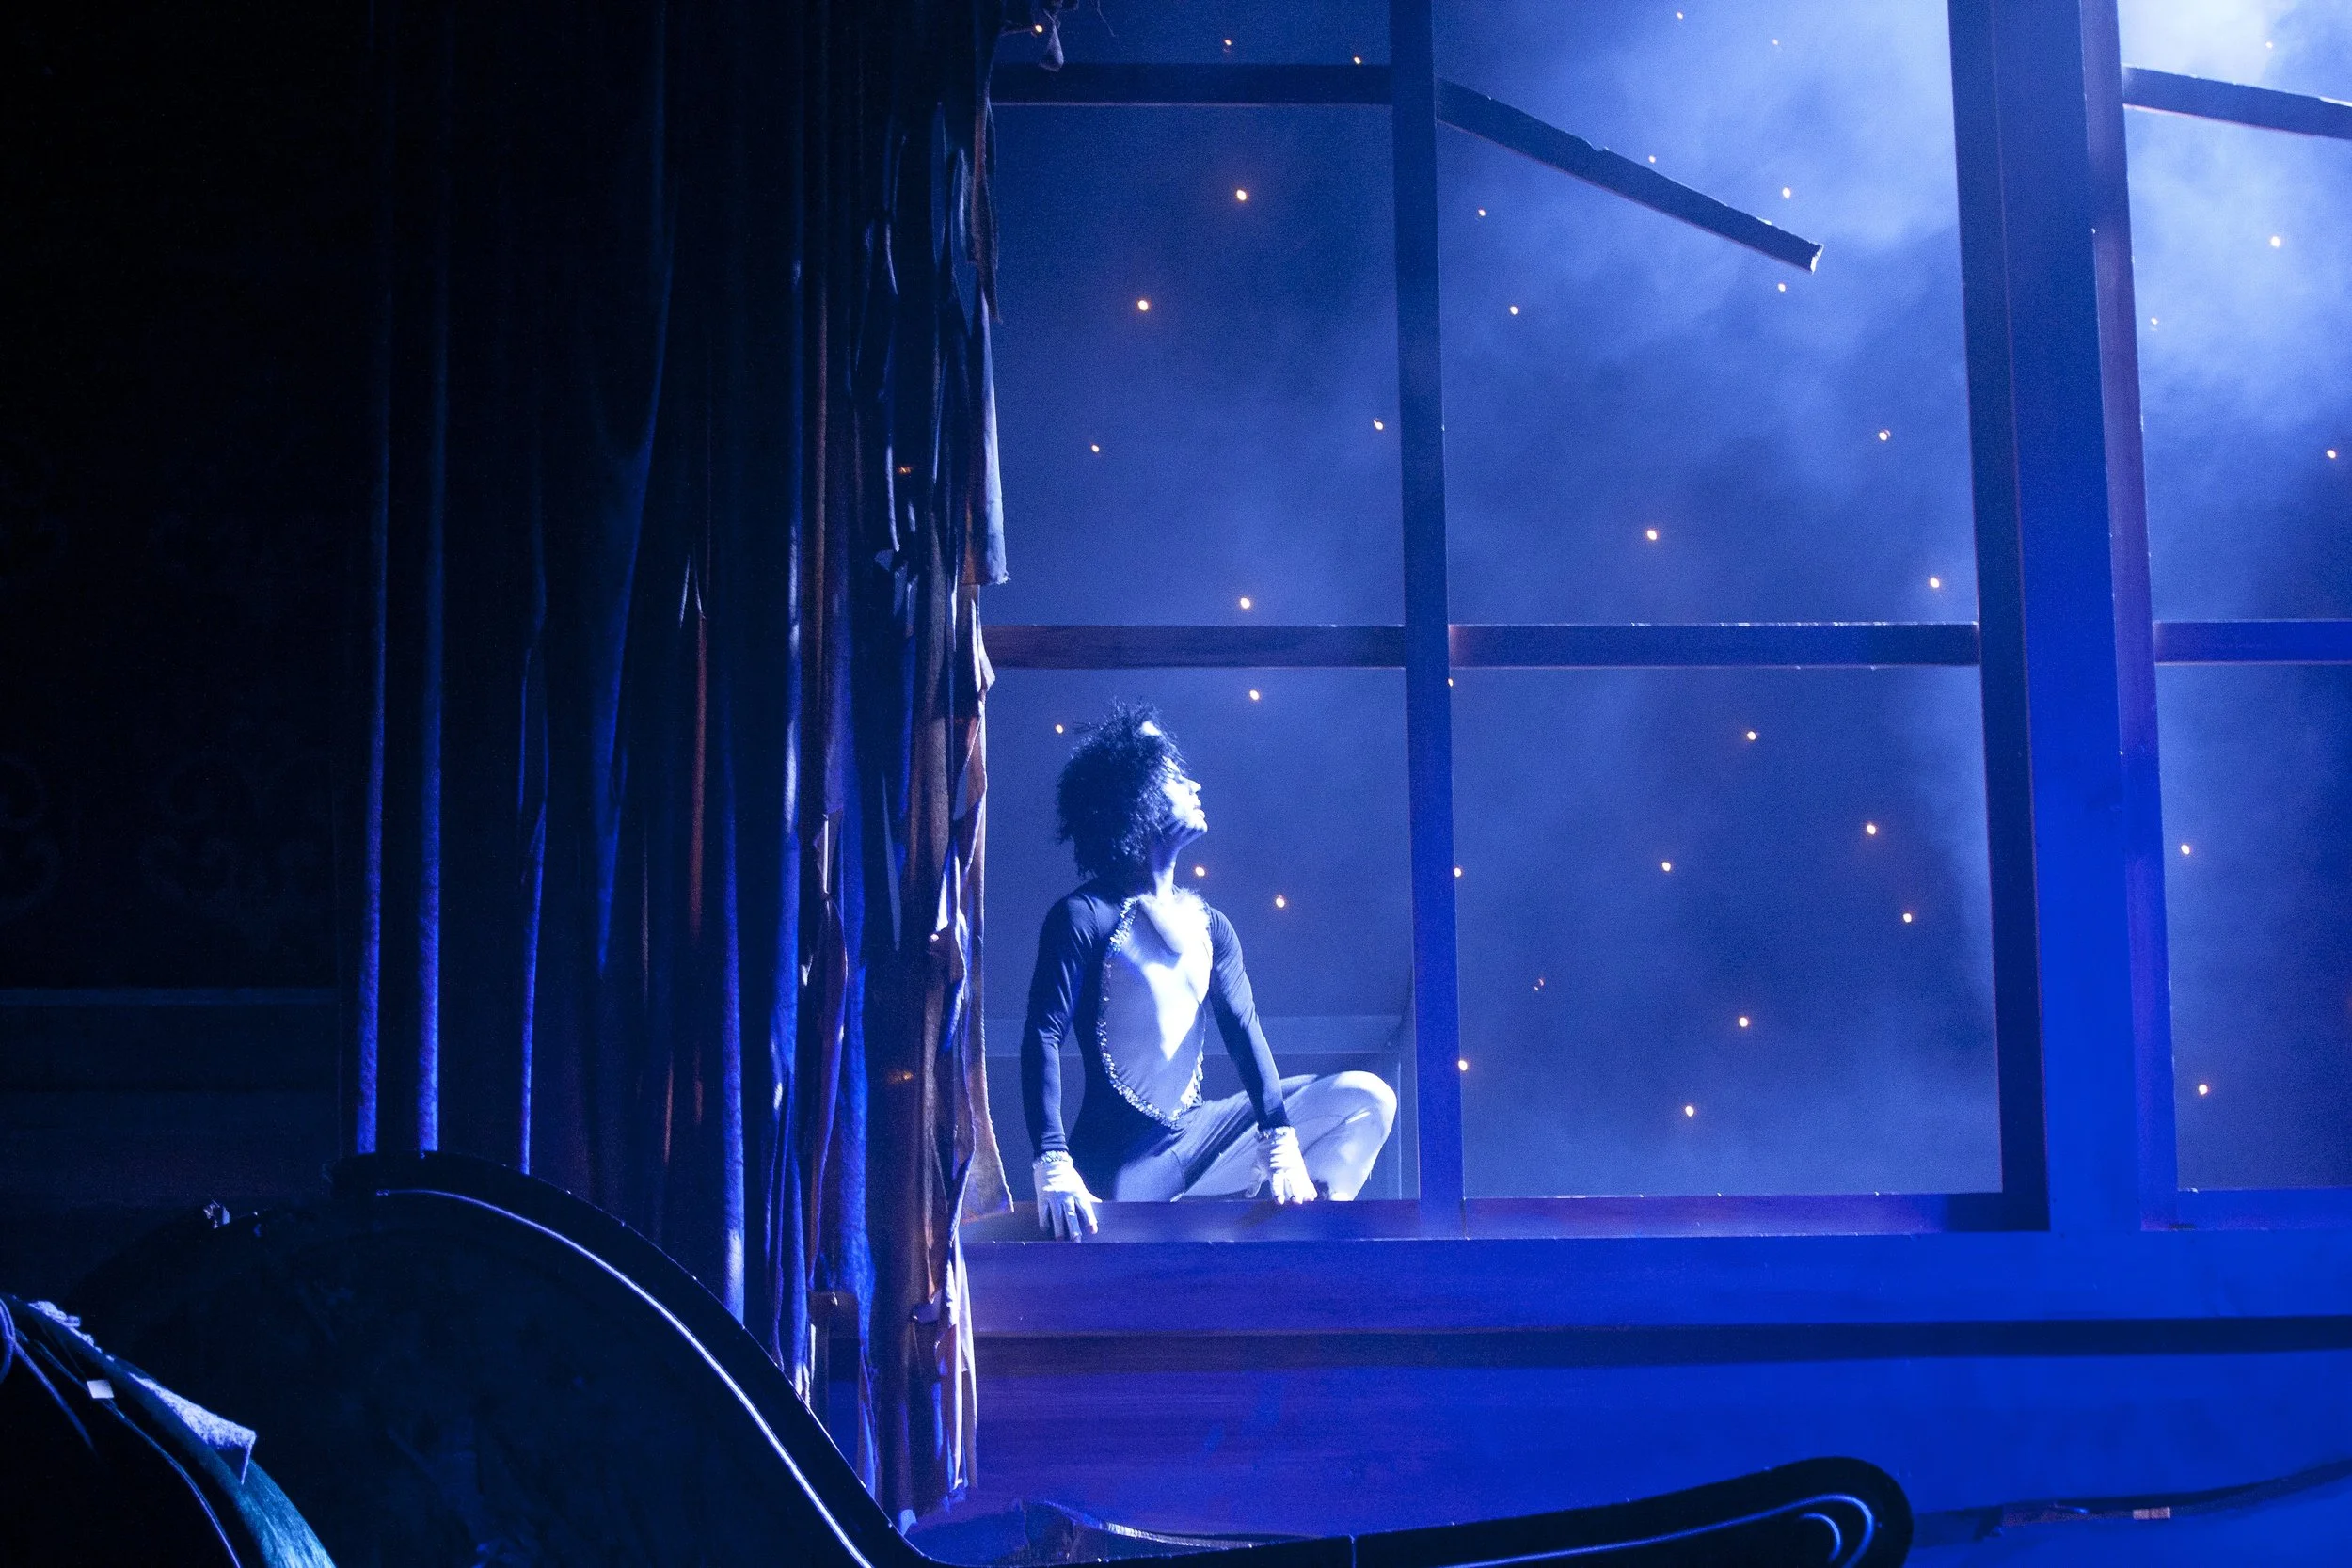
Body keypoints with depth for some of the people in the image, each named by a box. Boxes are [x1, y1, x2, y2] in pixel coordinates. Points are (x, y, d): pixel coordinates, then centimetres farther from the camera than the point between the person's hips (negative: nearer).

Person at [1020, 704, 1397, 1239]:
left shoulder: (1210, 927, 11)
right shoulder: (1085, 917, -7)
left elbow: (1244, 1031, 0)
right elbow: (1043, 1037, -15)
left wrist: (1281, 1144, -15)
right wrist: (1053, 1168, -28)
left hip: (1196, 1135, 6)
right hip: (1121, 1162, -6)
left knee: (1367, 1099, -3)